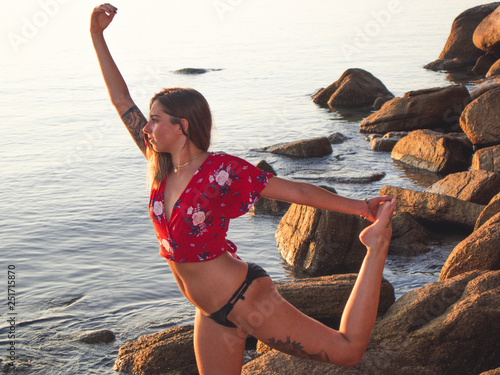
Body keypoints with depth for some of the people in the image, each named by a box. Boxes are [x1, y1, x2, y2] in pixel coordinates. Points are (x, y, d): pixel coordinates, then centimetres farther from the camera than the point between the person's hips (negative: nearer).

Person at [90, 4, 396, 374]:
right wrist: (98, 37, 6)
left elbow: (294, 190, -10)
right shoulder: (162, 171, 1)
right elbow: (122, 101, 6)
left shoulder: (221, 170, -17)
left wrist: (361, 207, -7)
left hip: (246, 298, -7)